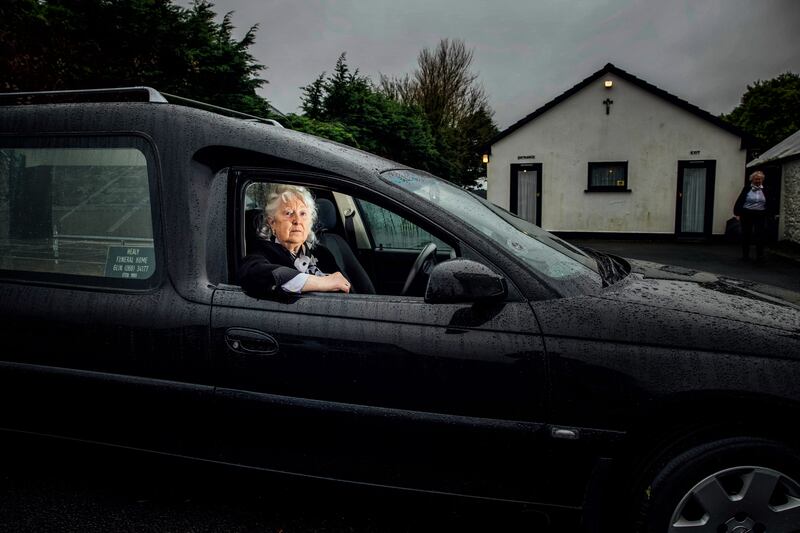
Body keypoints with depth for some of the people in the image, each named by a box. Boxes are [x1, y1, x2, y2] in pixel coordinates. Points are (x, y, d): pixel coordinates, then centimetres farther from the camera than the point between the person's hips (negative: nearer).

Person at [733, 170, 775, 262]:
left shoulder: (765, 190, 4)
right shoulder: (747, 188, -1)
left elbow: (770, 203, 9)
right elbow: (739, 200, -1)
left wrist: (768, 214, 3)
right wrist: (737, 213, -4)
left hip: (760, 216, 1)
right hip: (747, 215, -1)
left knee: (760, 236, -2)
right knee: (746, 235, 6)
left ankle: (760, 256, 3)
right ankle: (745, 255, 17)